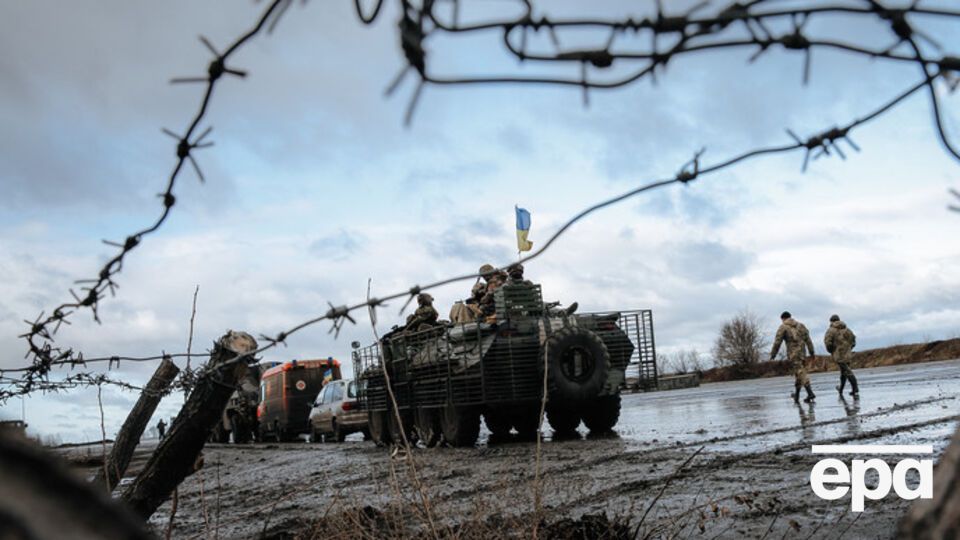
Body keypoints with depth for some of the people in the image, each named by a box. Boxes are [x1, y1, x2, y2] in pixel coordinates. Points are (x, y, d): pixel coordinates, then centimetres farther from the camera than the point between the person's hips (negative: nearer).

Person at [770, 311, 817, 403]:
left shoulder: (783, 327, -2)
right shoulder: (800, 325, 14)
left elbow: (777, 342, -5)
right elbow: (808, 339, 10)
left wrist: (773, 355, 3)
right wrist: (811, 352, 11)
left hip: (792, 353, -6)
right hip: (801, 351, 6)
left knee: (800, 372, -9)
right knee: (798, 372, 15)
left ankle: (810, 393, -20)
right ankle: (796, 395, 22)